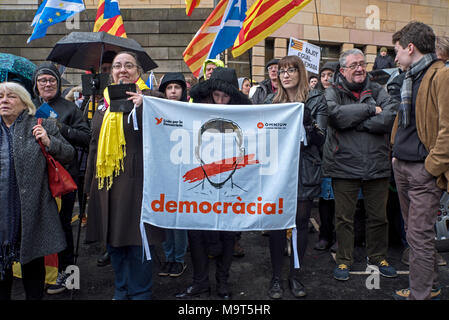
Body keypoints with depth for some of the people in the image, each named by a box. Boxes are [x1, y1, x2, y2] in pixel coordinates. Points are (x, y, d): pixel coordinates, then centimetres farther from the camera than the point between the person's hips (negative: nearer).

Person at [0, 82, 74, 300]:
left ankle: (34, 296, 28)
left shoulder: (42, 127, 0)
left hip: (32, 210, -2)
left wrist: (49, 143, -13)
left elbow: (69, 155, 1)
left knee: (33, 264, 11)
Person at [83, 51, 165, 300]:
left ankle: (140, 292, 20)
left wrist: (143, 108, -22)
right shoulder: (104, 103, 16)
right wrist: (89, 184, 19)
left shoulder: (150, 98, 0)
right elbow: (95, 144, 20)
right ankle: (121, 290, 31)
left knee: (137, 241, 2)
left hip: (136, 181, -5)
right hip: (105, 181, 6)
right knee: (113, 241, 13)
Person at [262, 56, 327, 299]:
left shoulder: (316, 100, 4)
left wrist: (307, 124, -21)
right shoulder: (271, 101, 10)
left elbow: (321, 138, -3)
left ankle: (295, 275, 22)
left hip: (305, 169, -1)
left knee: (301, 221, 6)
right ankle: (276, 277, 14)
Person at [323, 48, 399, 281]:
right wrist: (370, 110, -13)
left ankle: (377, 257, 33)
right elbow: (336, 115, -20)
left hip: (377, 164, 3)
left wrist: (353, 121, -13)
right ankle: (344, 260, 24)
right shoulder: (332, 92, 2)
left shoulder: (377, 91, 8)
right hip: (344, 165, -2)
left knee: (378, 216, 13)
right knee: (344, 217, 7)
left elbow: (390, 119, -9)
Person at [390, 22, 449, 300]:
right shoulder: (411, 77, 17)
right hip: (403, 166, 9)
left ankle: (420, 294, 11)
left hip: (424, 170, -9)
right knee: (414, 231, 17)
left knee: (420, 235, -3)